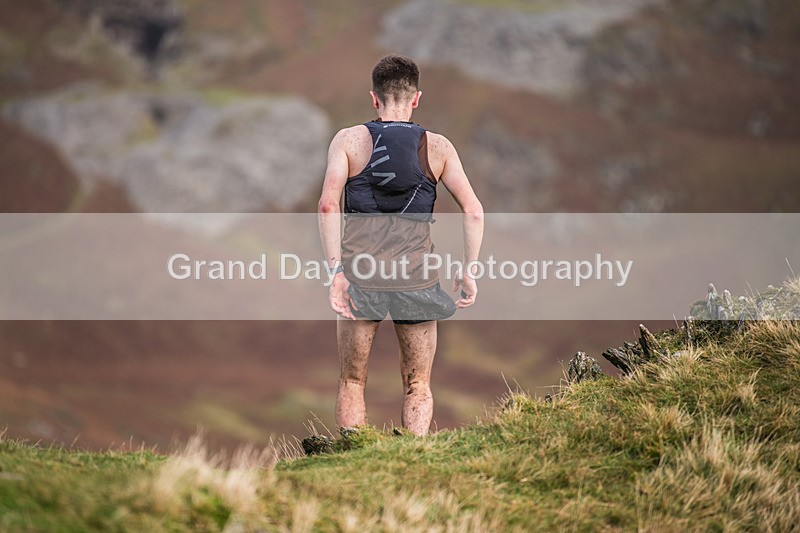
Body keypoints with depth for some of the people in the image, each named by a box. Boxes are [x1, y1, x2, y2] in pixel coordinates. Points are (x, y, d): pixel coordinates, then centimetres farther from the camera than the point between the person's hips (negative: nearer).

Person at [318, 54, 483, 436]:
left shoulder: (349, 140, 0)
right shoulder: (437, 147, 3)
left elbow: (328, 204, -13)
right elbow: (473, 211, -3)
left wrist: (336, 271, -14)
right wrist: (469, 271, 4)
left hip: (359, 277, 0)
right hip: (417, 283, 0)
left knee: (352, 383, 14)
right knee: (417, 386, 12)